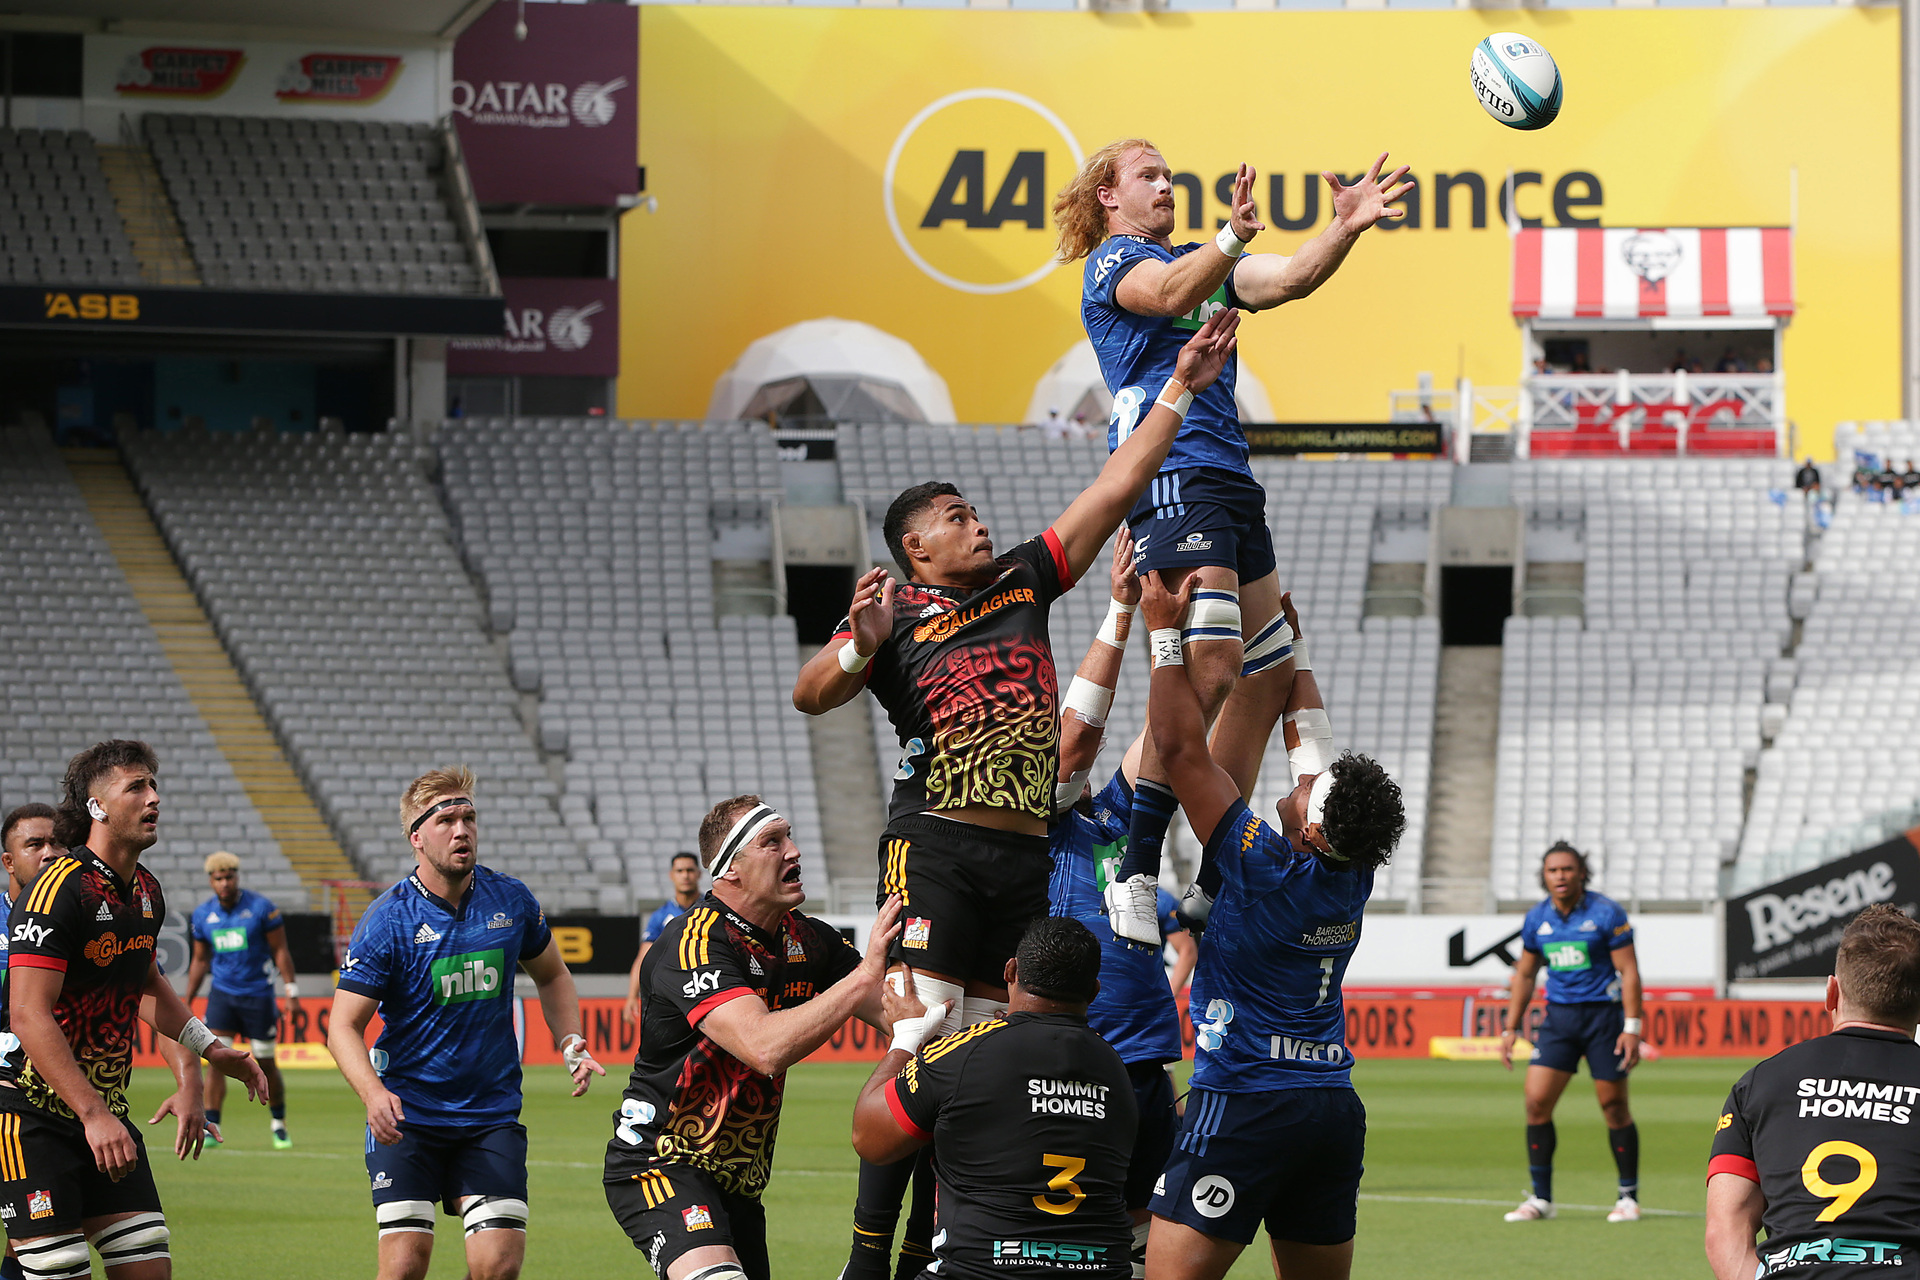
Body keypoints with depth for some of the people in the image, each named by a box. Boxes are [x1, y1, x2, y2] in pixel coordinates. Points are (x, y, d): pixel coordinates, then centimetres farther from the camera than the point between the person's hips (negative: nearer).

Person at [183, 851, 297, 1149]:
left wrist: (291, 988, -9)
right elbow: (200, 960, 14)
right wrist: (186, 1001, 13)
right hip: (222, 994, 2)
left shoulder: (261, 909, -8)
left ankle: (278, 1123, 24)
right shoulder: (203, 915, 3)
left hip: (258, 994, -2)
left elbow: (280, 951, -2)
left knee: (265, 1064, 5)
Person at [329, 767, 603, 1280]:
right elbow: (344, 1025, -11)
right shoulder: (387, 921, -11)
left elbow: (550, 974, 20)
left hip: (493, 1116, 3)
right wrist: (373, 1093, -29)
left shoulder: (511, 900, 1)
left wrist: (571, 1044, 4)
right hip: (408, 1116, -3)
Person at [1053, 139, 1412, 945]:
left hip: (1229, 479, 9)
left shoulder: (1202, 260, 24)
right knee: (1209, 667, -23)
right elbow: (1169, 293, -21)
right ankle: (1136, 871, -21)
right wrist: (1231, 239, -39)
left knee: (1267, 678, 7)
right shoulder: (1111, 260, 1)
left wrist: (1346, 228, -9)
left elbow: (1289, 280, 9)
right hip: (1172, 476, -9)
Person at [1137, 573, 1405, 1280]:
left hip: (1244, 1107, -8)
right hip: (1336, 1109, 8)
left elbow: (1181, 747, -12)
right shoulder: (1353, 876, 4)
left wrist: (1164, 631, -6)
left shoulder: (1267, 867, -14)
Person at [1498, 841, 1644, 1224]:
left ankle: (1629, 1198, 12)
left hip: (1603, 1014, -4)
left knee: (1614, 1107, -1)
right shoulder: (1537, 919, 4)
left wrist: (1632, 1027, -17)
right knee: (1537, 1102, -7)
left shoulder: (1606, 913, -9)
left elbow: (1628, 970, -9)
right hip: (1559, 1016, 4)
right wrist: (1511, 1028, 10)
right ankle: (1540, 1198, 1)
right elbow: (1525, 974, 15)